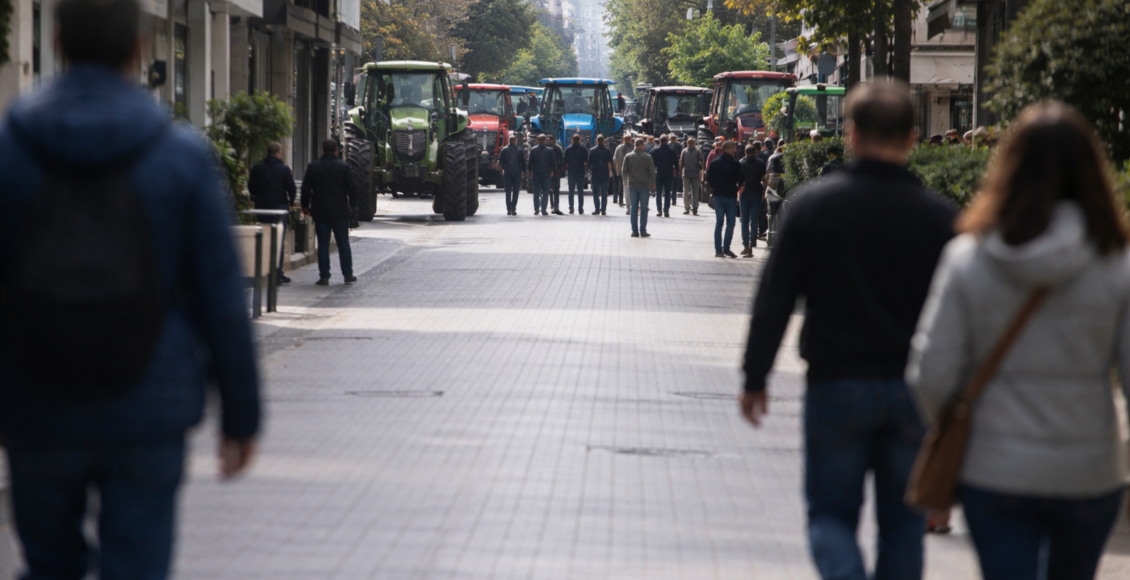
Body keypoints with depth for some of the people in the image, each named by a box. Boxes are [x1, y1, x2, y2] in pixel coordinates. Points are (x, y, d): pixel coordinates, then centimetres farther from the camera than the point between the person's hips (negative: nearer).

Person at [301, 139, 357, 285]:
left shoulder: (313, 167, -1)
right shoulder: (344, 167, -5)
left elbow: (306, 189, 2)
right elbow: (352, 187, -3)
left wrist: (305, 206, 13)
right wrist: (352, 205, 9)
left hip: (320, 211, 1)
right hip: (340, 211, 0)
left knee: (323, 244, 2)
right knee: (343, 243, 8)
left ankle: (324, 276, -1)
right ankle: (348, 275, 10)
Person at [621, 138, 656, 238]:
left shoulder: (628, 156, 1)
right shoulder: (648, 157, -5)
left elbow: (624, 170, 2)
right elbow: (652, 171, -6)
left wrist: (625, 181, 18)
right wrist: (653, 183, 7)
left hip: (632, 185, 2)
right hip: (645, 185, -2)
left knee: (633, 208, 5)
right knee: (643, 208, 2)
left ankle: (634, 231, 2)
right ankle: (643, 231, -1)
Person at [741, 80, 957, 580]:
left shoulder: (813, 206, -5)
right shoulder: (938, 216, -2)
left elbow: (773, 301, -4)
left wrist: (755, 379, 4)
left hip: (836, 388, -1)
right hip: (913, 390, 1)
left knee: (831, 512, 9)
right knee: (902, 520, 13)